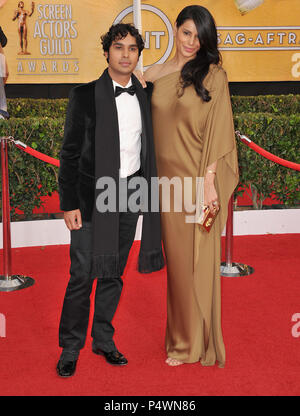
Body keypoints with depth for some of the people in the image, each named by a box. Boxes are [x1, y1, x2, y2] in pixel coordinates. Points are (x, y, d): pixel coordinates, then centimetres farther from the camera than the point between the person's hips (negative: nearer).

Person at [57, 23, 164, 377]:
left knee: (113, 274, 12)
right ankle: (70, 348, 12)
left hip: (129, 197, 4)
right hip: (92, 197, -4)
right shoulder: (85, 95, -2)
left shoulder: (145, 98, 10)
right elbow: (70, 152, -4)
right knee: (82, 275, -2)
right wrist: (69, 203, -9)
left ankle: (103, 339, 26)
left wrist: (148, 197, 9)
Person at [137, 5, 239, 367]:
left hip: (196, 178, -4)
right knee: (174, 256, 11)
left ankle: (194, 341, 18)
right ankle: (180, 333, 26)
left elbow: (218, 129, -10)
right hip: (166, 177, 4)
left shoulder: (213, 75, -4)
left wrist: (209, 180, -15)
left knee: (195, 259, 3)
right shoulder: (155, 74, 9)